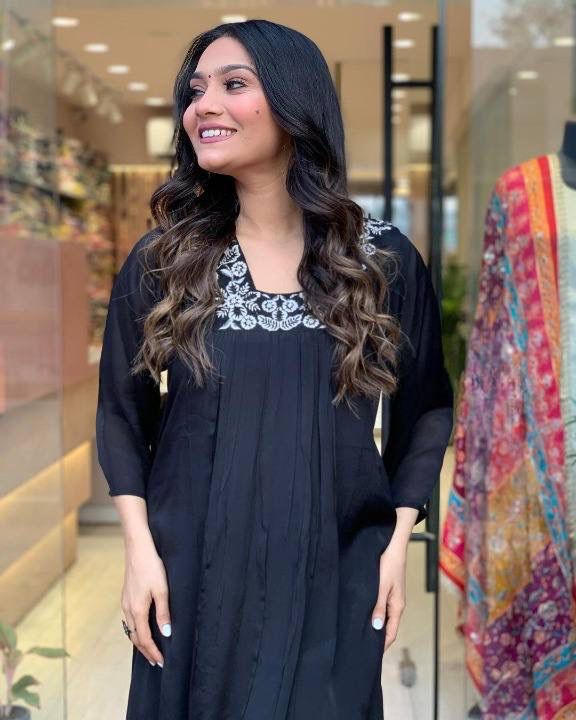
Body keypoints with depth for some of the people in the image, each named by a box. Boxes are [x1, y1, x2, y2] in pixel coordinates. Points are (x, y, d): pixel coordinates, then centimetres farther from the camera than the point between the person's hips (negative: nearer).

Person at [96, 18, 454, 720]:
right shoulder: (160, 259, 0)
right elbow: (122, 413, 4)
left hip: (335, 572, 0)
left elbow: (425, 407, 5)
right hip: (192, 569, 1)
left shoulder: (385, 257, -2)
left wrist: (397, 544, 0)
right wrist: (140, 551, -4)